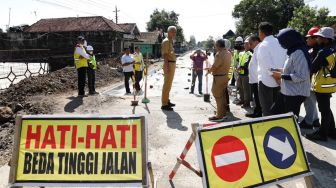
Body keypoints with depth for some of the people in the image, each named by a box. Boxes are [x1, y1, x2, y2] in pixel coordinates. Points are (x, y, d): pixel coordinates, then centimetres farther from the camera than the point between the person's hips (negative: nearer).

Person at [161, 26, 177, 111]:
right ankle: (164, 104, -4)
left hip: (172, 64, 10)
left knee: (169, 83, 15)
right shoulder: (166, 41, -11)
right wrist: (167, 67, -25)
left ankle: (167, 101, 26)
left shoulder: (170, 41, 19)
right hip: (169, 64, -10)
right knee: (167, 84, -8)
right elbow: (165, 55, -19)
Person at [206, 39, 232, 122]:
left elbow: (214, 66, -20)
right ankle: (223, 113, 26)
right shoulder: (228, 53, 9)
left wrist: (209, 70, 0)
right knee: (223, 96, 17)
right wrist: (212, 69, 16)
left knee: (218, 96, -3)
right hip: (225, 76, 9)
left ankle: (220, 116, 2)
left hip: (219, 77, -9)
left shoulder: (219, 54, -19)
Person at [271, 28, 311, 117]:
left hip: (295, 94, -10)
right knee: (274, 112, 16)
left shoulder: (298, 53, -20)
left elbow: (300, 76, -24)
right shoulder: (293, 52, 11)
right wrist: (281, 71, 7)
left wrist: (281, 76, -18)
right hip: (287, 92, 10)